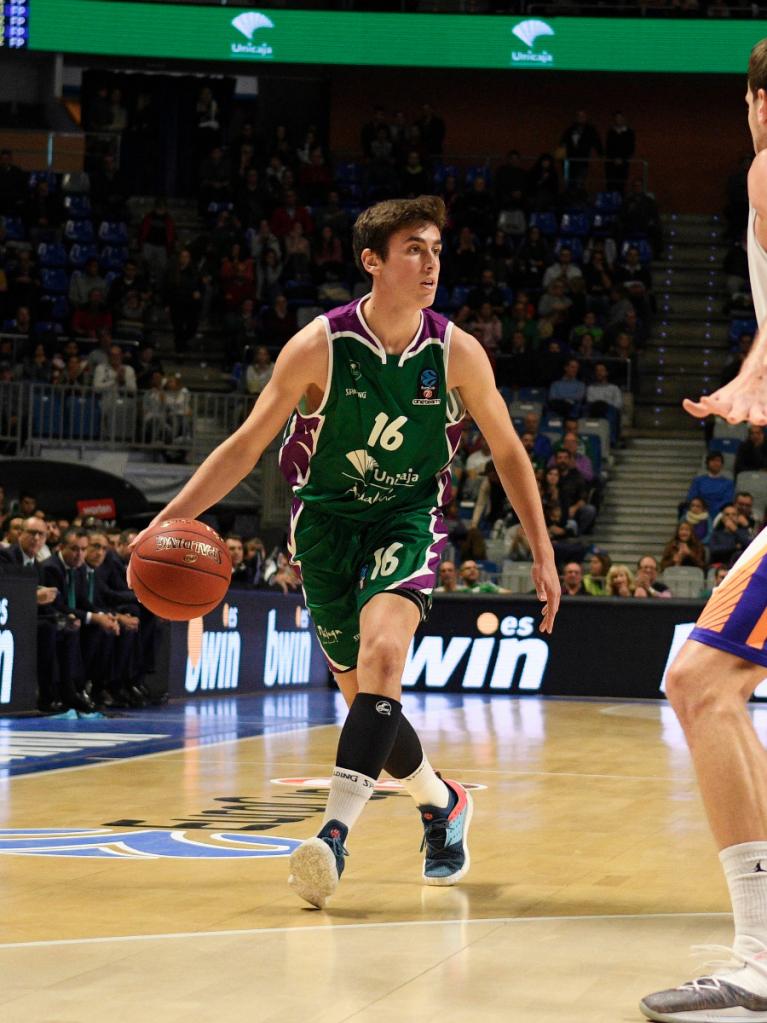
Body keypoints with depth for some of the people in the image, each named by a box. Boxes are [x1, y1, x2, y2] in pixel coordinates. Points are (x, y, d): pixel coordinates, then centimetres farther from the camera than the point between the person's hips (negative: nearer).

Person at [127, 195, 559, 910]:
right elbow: (247, 445, -6)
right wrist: (172, 518, -16)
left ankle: (335, 831, -31)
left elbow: (507, 454, 4)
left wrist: (543, 553, 2)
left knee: (382, 650, -27)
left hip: (409, 517, -1)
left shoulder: (456, 353, -10)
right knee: (361, 690, 3)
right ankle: (441, 804, 31)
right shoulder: (319, 347, -14)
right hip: (327, 516, 1)